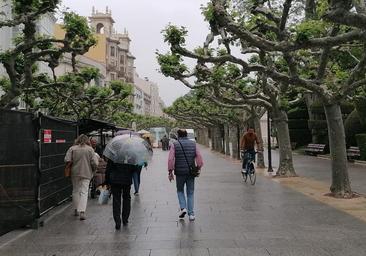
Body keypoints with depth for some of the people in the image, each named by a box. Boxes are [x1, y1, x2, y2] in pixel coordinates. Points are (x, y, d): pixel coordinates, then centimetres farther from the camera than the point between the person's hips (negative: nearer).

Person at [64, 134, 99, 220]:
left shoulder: (72, 148, -2)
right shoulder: (90, 149, -4)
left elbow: (67, 160, -11)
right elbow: (94, 163, -8)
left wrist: (72, 165, 8)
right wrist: (93, 171, 8)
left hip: (75, 173, 2)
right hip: (86, 174, -2)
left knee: (75, 191, 16)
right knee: (84, 192, -1)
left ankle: (76, 210, 24)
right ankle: (82, 212, -12)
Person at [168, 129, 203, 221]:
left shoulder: (174, 144, -3)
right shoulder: (193, 144, 4)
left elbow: (170, 159, -9)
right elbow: (199, 157, -1)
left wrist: (170, 172, -3)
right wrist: (198, 168, 9)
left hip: (180, 172, -2)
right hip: (191, 172, 2)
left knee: (180, 190, 19)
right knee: (190, 193, 10)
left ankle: (183, 208, 2)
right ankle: (191, 214, 9)